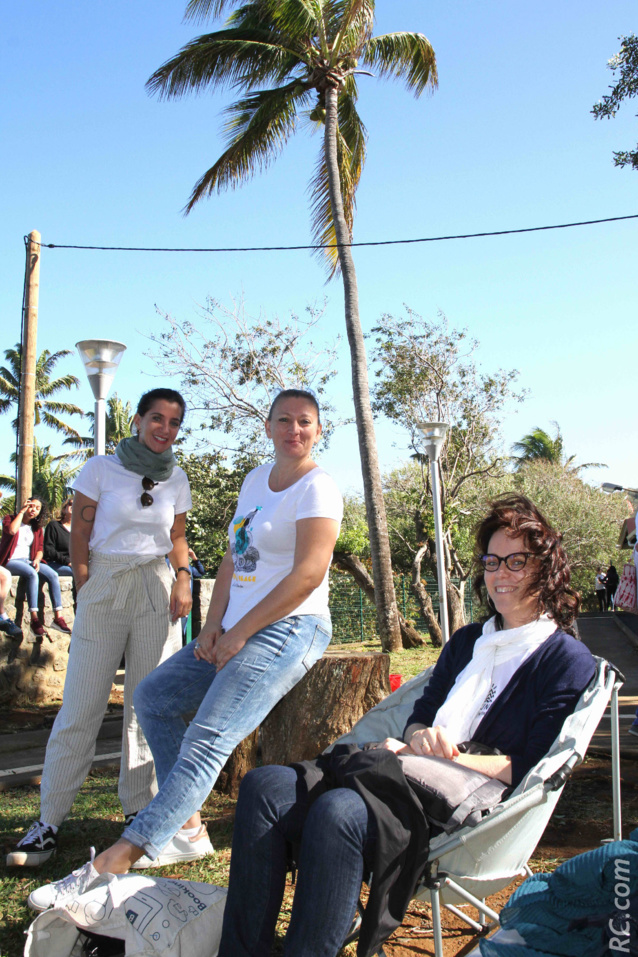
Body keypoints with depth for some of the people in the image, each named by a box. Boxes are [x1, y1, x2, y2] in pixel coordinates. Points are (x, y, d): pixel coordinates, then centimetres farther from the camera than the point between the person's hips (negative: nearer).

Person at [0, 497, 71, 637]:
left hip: (29, 561, 5)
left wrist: (37, 559, -9)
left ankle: (58, 617, -25)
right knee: (32, 574, -35)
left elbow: (40, 547, 12)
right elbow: (11, 530, -19)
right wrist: (22, 511, -10)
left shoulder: (37, 527, 19)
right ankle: (34, 619, -35)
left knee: (53, 575, -21)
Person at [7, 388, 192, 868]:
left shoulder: (177, 479, 8)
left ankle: (139, 812, 17)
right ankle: (49, 821, 6)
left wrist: (183, 577, 1)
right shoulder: (101, 468, -2)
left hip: (156, 589, 3)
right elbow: (80, 536, 1)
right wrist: (87, 593, -5)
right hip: (103, 585, -3)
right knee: (80, 708, -3)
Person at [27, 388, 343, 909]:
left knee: (206, 743, -20)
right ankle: (188, 827, 8)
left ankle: (111, 864, -24)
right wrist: (213, 626, 2)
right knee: (153, 695, 9)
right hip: (237, 629, 10)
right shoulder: (257, 479, 16)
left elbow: (308, 575, -18)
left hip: (287, 631, -10)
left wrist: (238, 634, -15)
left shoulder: (317, 487, -10)